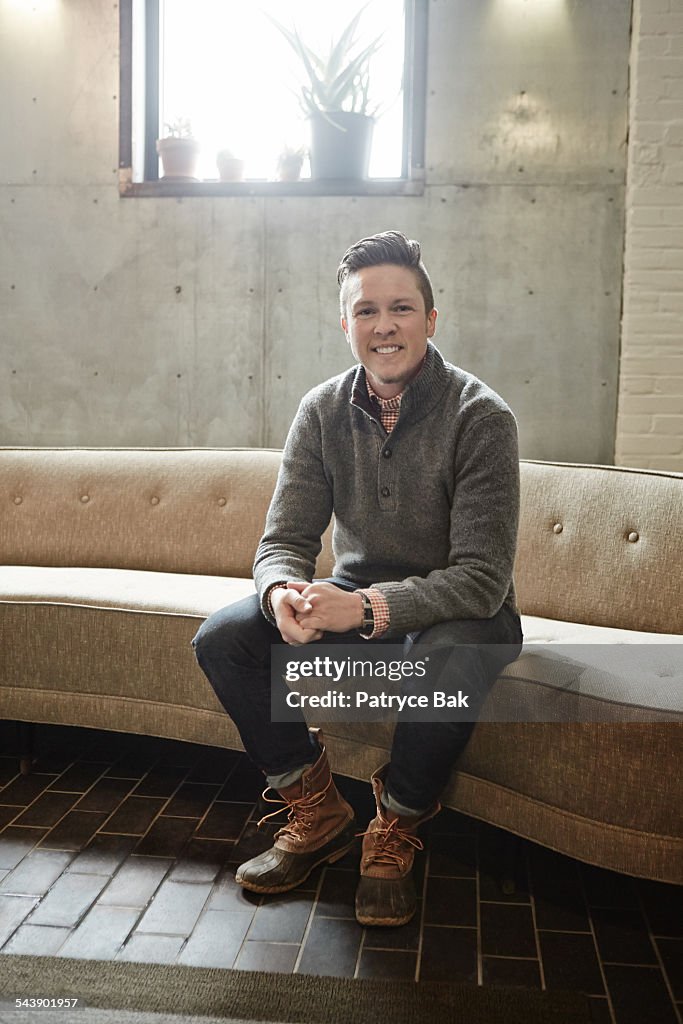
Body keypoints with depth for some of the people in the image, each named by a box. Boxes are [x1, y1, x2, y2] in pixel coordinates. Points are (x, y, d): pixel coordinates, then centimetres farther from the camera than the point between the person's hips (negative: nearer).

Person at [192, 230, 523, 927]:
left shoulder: (481, 417, -18)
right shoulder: (323, 412, -4)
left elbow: (484, 577, -23)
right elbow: (284, 540, -6)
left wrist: (366, 608, -37)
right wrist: (283, 594, -32)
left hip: (459, 611, -4)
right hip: (355, 600, 5)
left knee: (448, 663, -38)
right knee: (222, 638, -15)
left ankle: (395, 833, -8)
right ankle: (319, 815, 1)